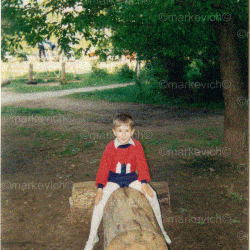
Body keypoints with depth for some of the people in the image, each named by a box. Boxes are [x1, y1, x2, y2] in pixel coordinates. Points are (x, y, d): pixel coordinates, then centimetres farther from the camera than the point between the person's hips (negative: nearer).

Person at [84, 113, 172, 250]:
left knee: (152, 195, -12)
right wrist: (100, 188, -17)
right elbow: (103, 168, -9)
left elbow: (142, 165, -1)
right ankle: (92, 237, -5)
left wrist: (144, 182, -14)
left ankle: (160, 229, 10)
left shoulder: (136, 145, -7)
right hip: (113, 178, -2)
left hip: (132, 177, 2)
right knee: (100, 201, -22)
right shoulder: (110, 147, -12)